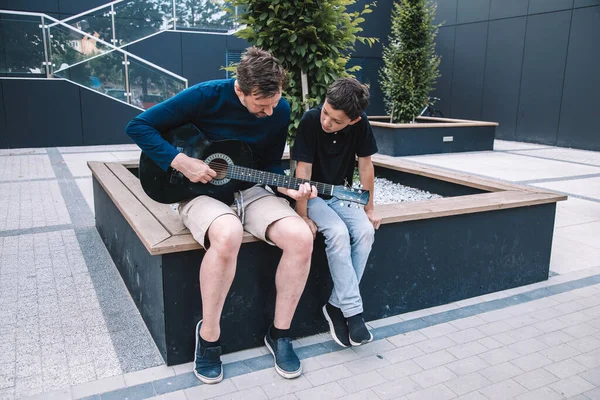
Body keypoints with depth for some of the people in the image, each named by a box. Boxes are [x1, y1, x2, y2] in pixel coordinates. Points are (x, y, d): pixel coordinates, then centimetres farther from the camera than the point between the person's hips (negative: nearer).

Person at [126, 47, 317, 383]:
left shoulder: (280, 110, -3)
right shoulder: (207, 96, -16)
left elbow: (270, 164, 8)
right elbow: (139, 126, -12)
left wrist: (288, 188, -12)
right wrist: (182, 162, -22)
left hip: (249, 190, 4)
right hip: (202, 189, -4)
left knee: (301, 237, -25)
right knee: (228, 236, -40)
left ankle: (280, 333, -4)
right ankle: (209, 335, -14)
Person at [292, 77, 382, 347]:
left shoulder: (360, 124, -11)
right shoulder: (310, 121, -21)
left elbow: (365, 165, -3)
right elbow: (303, 170, -21)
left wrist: (369, 209, -2)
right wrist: (303, 216, -23)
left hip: (340, 195, 4)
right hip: (312, 196, -4)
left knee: (366, 231, -23)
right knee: (338, 233, -31)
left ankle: (336, 305, -11)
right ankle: (353, 311, -19)